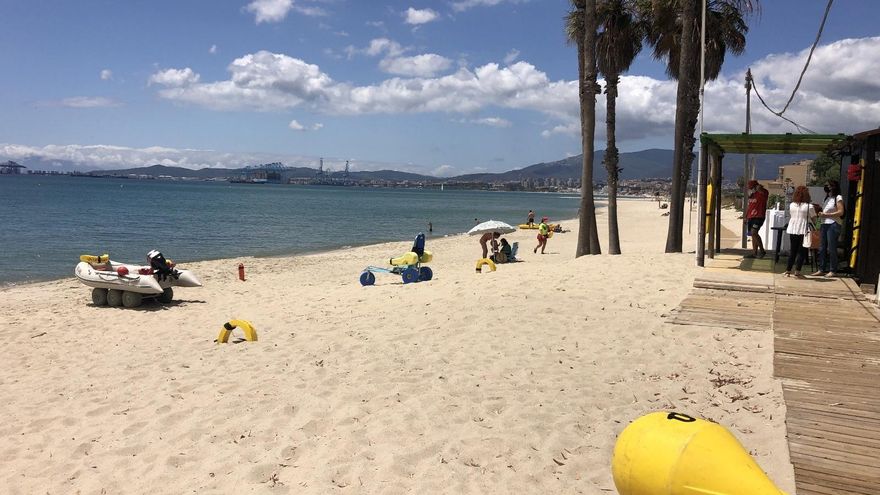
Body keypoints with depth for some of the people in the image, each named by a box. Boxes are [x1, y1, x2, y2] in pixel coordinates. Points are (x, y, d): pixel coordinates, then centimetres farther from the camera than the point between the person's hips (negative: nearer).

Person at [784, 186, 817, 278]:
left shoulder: (791, 205, 3)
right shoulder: (809, 206, -9)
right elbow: (813, 218, -2)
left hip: (792, 230, 4)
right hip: (803, 230, -4)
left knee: (792, 250, 12)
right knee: (802, 251, 4)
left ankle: (788, 271, 12)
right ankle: (797, 271, 1)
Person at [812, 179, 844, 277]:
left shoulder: (838, 198, -4)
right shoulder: (827, 198, 18)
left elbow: (840, 212, -12)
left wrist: (826, 215, -16)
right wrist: (820, 213, 1)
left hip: (833, 224, -7)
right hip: (824, 224, 8)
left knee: (831, 248, -5)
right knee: (822, 248, 6)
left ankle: (832, 270, 0)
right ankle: (821, 269, 11)